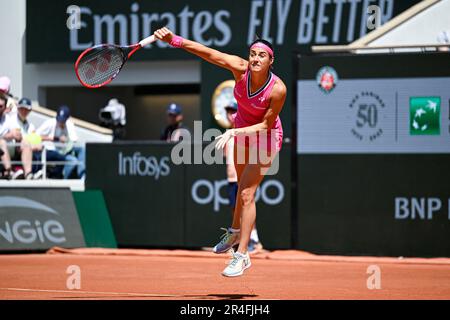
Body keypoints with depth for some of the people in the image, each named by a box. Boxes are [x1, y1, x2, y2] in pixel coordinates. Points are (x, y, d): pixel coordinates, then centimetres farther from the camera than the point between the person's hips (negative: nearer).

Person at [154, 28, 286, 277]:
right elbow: (206, 52, -32)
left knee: (247, 193, -13)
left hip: (265, 137, -5)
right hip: (242, 130, 5)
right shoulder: (240, 69, -25)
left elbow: (266, 125, -24)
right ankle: (235, 232, 47)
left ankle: (242, 256, -8)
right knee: (242, 186, 24)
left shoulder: (278, 89, -33)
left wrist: (234, 132, -35)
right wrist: (174, 40, -43)